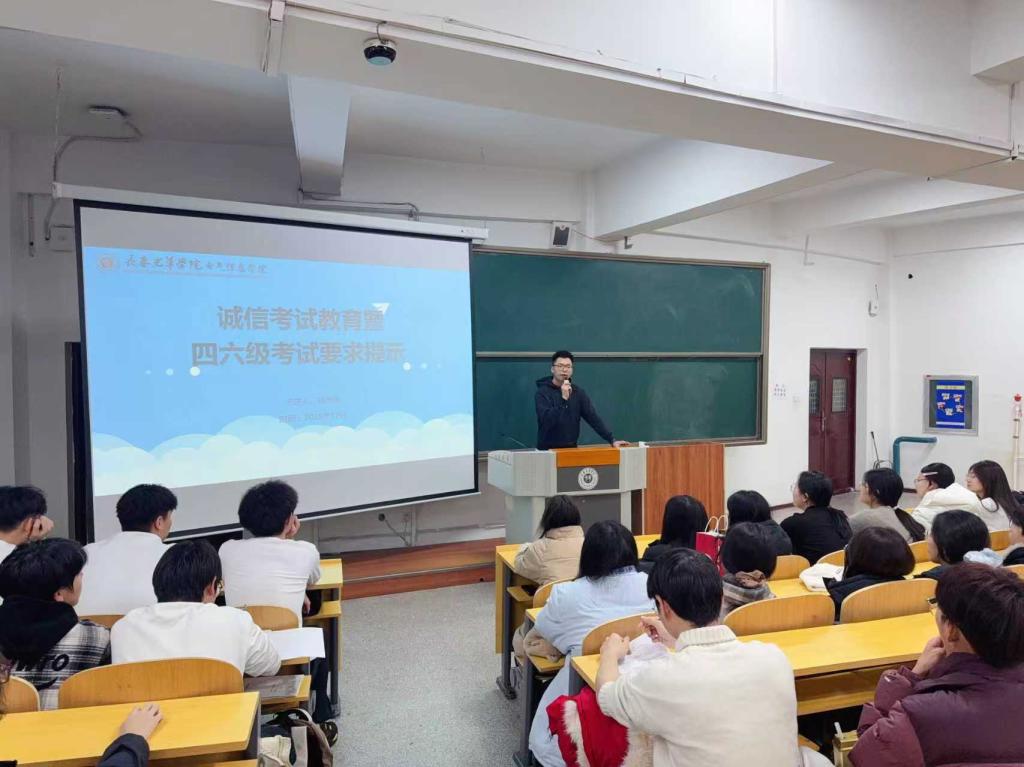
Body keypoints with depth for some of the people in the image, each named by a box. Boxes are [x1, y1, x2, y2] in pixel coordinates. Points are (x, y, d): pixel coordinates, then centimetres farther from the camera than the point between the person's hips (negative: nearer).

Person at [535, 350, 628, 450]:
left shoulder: (578, 392, 5)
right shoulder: (542, 392, -8)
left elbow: (593, 417, 1)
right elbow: (546, 421, -21)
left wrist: (612, 440, -7)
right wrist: (563, 398, -27)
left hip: (571, 449, 4)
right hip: (548, 450, -3)